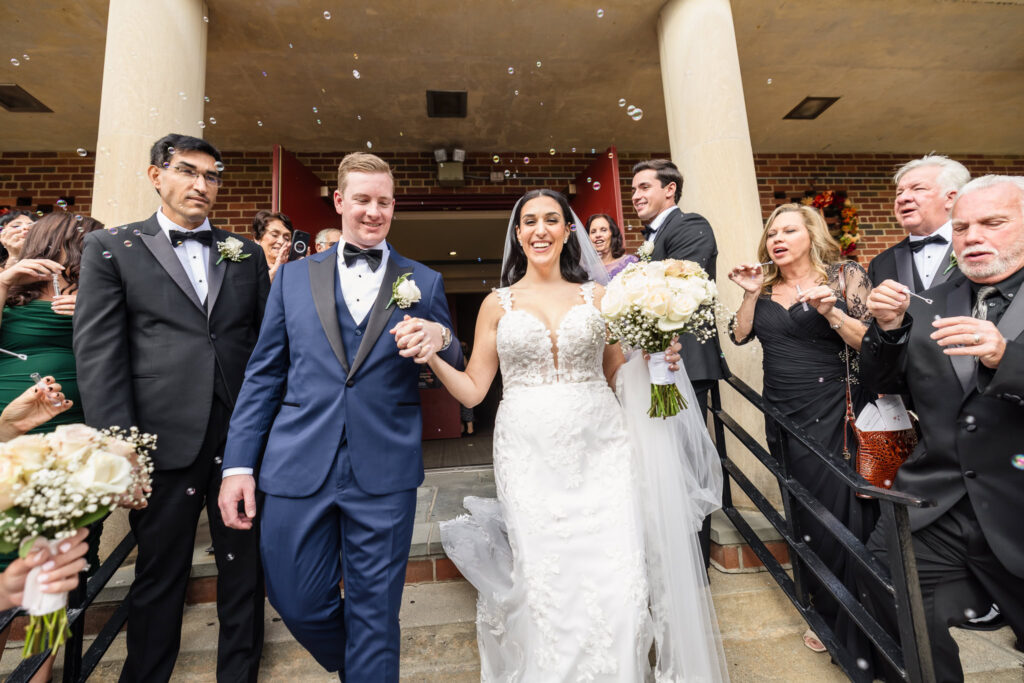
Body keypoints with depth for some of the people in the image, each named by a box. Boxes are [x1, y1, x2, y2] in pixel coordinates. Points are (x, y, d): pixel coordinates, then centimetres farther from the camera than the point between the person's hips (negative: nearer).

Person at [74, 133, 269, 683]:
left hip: (245, 437, 2)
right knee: (159, 575, 15)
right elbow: (98, 353, -2)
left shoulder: (247, 254, 10)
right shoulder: (110, 247, 6)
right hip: (165, 443, -1)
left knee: (244, 566, 14)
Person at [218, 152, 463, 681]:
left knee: (374, 616, 11)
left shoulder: (424, 283, 4)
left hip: (384, 474, -2)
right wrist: (238, 463, 3)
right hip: (297, 469, 3)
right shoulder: (294, 277, 8)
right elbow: (263, 375, 8)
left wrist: (443, 341, -16)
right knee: (298, 603, 17)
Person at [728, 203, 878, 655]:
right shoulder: (766, 285, 9)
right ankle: (826, 614, 39)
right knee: (806, 515, 16)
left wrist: (830, 312, -24)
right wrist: (751, 294, -6)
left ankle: (848, 623, 25)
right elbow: (741, 335, 4)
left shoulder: (846, 276, -3)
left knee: (838, 513, 2)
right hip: (783, 416, 5)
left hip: (832, 415, -4)